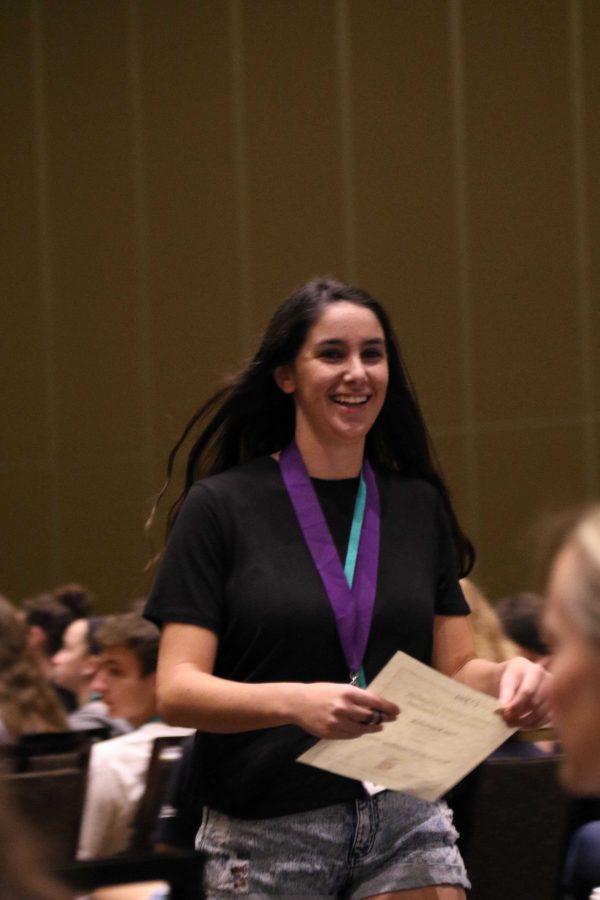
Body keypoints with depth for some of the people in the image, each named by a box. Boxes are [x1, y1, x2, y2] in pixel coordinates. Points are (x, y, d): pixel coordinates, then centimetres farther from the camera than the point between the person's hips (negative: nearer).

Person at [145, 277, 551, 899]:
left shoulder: (419, 506, 9)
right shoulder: (221, 507, -3)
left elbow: (455, 670, 12)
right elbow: (176, 693, -10)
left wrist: (507, 679, -12)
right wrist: (294, 702, -28)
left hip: (407, 820, 3)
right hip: (266, 835, -3)